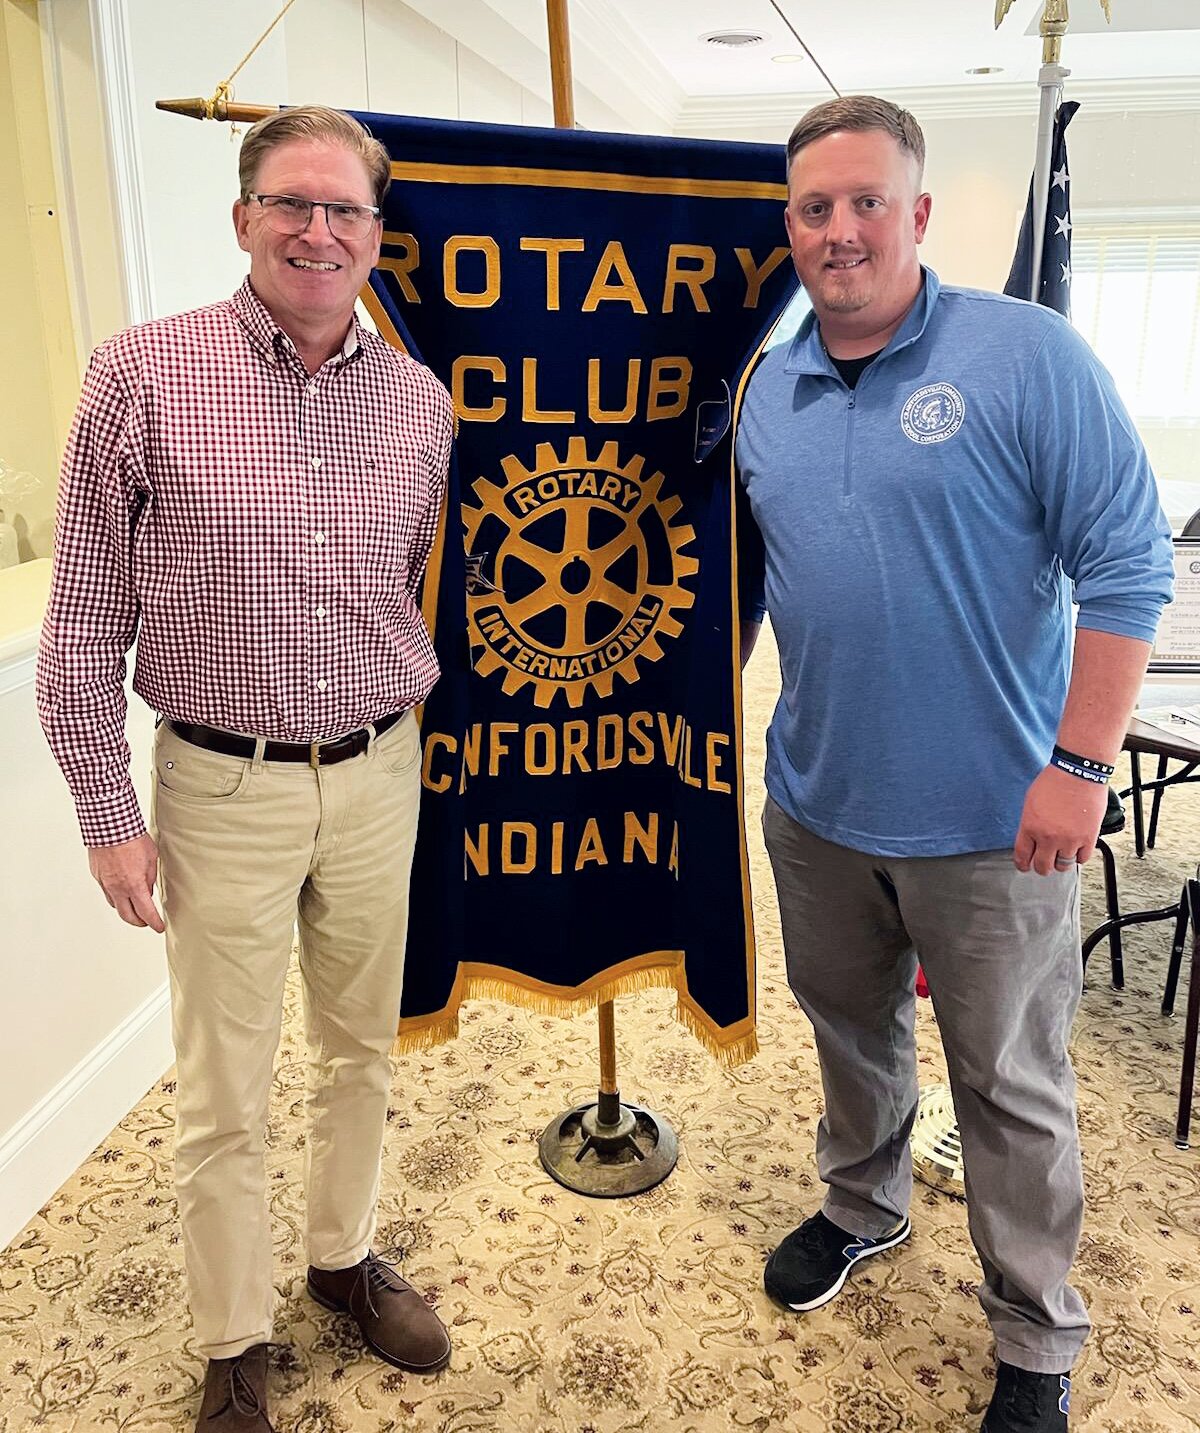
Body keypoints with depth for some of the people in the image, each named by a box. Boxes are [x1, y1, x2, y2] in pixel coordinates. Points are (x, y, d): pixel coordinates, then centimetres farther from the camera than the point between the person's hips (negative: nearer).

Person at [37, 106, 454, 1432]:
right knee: (223, 1098, 10)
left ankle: (344, 1257, 45)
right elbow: (84, 624, -5)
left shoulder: (421, 400, 2)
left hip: (377, 778, 4)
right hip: (223, 788, -3)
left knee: (361, 1051, 20)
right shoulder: (142, 374, -8)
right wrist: (108, 814, -5)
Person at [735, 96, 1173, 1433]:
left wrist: (1079, 767, -18)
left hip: (988, 819, -5)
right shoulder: (766, 389, 6)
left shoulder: (1027, 355, -11)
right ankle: (862, 1207, 51)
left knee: (1010, 1086, 11)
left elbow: (1126, 563, -13)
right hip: (814, 803, 5)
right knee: (849, 1028, 24)